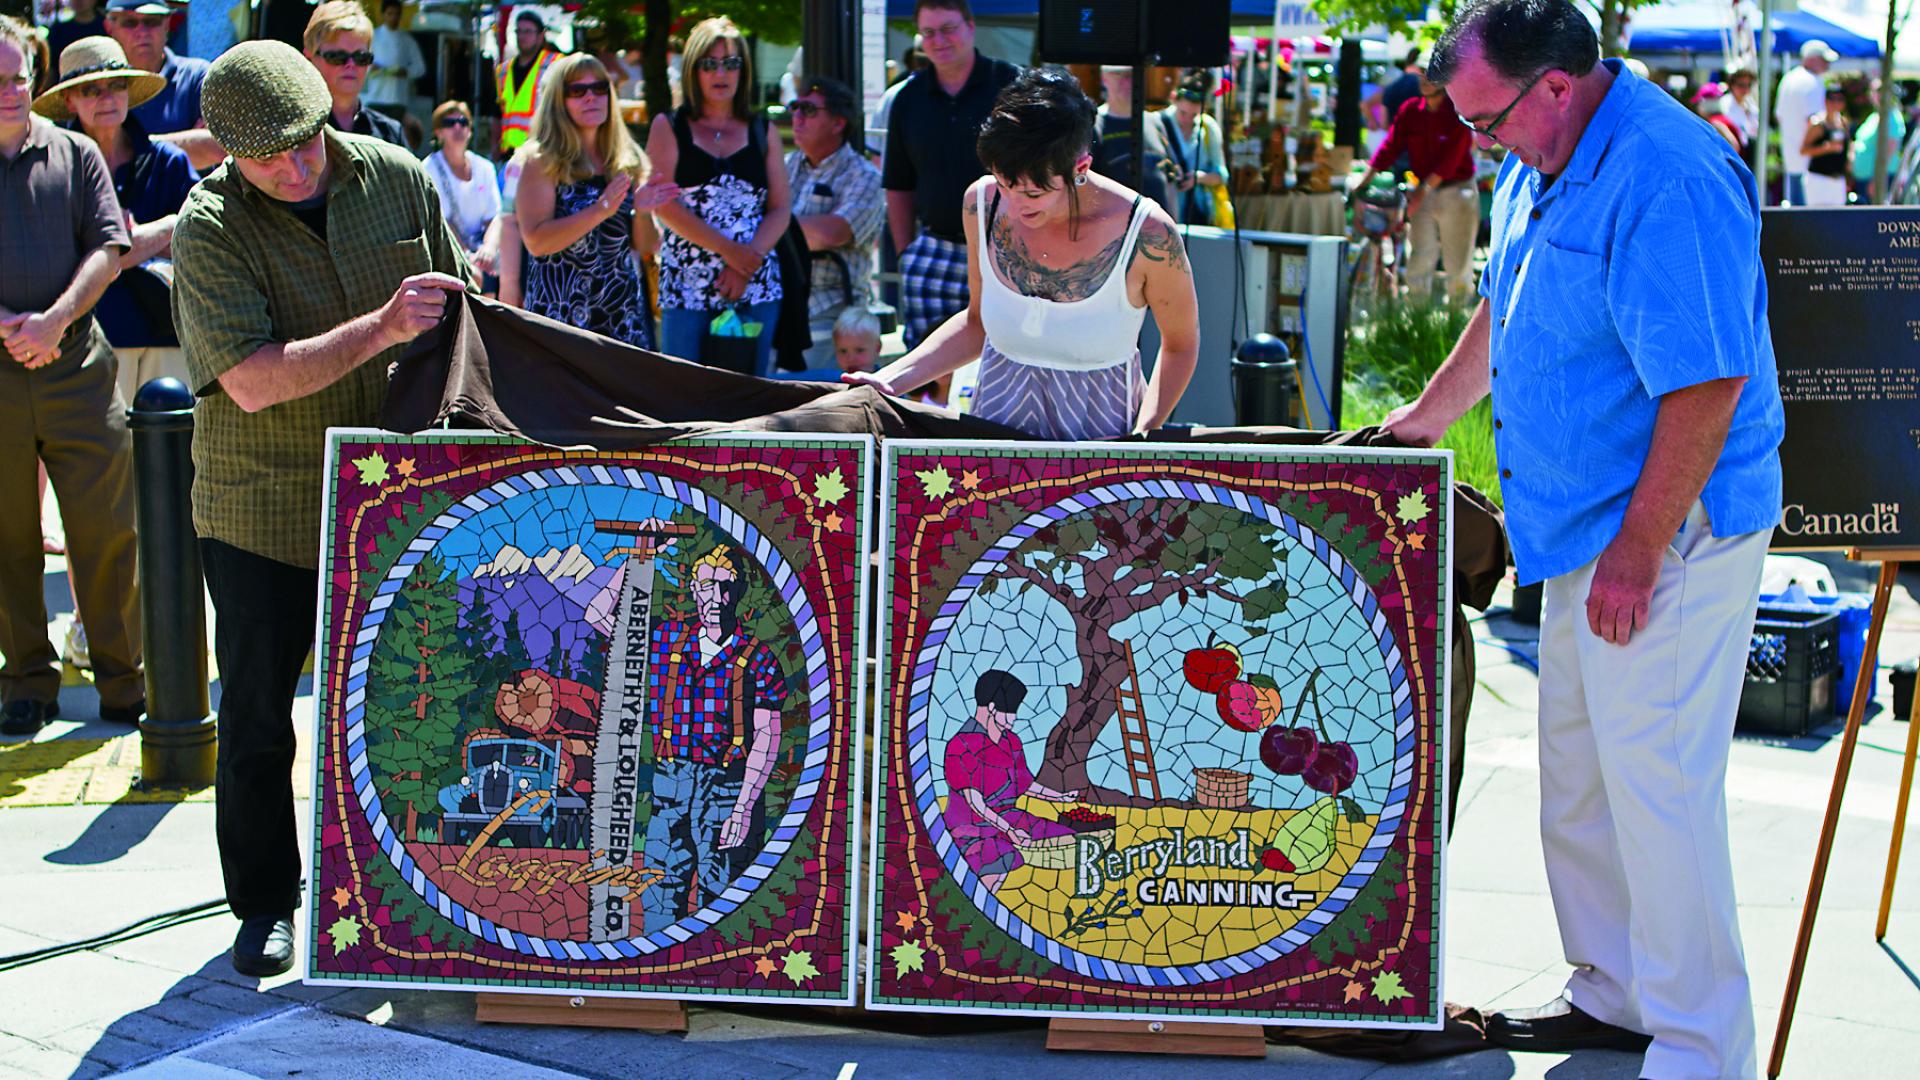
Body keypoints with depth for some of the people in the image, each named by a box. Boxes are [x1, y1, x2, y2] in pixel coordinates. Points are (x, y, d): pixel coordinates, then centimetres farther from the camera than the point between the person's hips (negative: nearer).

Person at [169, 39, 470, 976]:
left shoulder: (396, 178, -2)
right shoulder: (211, 229, -14)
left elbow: (461, 310, 10)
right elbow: (252, 380, -24)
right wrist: (380, 328, -31)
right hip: (261, 506, -3)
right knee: (257, 716, 5)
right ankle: (264, 906, 21)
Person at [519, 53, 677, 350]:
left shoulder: (628, 161, 11)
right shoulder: (542, 161, -2)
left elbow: (645, 246, 11)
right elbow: (536, 242, -15)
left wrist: (641, 211, -9)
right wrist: (601, 210, -22)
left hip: (622, 311, 4)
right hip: (560, 311, -4)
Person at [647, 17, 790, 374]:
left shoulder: (762, 132, 14)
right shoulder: (668, 128, 7)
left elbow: (781, 208, 7)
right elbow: (664, 204, -5)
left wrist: (749, 259, -10)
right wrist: (727, 249, -13)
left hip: (756, 288, 2)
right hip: (687, 287, -2)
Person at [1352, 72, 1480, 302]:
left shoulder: (1458, 112, -10)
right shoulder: (1410, 110, 4)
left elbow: (1452, 156, -17)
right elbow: (1391, 145, 0)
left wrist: (1425, 187, -26)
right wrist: (1365, 178, -10)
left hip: (1456, 190, -4)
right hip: (1422, 192, 4)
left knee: (1458, 260, 0)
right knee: (1419, 259, 2)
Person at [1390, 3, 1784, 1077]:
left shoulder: (1666, 179, -23)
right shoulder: (1544, 164, 10)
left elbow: (1707, 384, -26)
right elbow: (1509, 311, 26)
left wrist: (1639, 548, -25)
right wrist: (1427, 419, 30)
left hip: (1664, 532, -10)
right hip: (1585, 525, 10)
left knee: (1658, 788, -6)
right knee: (1578, 776, 18)